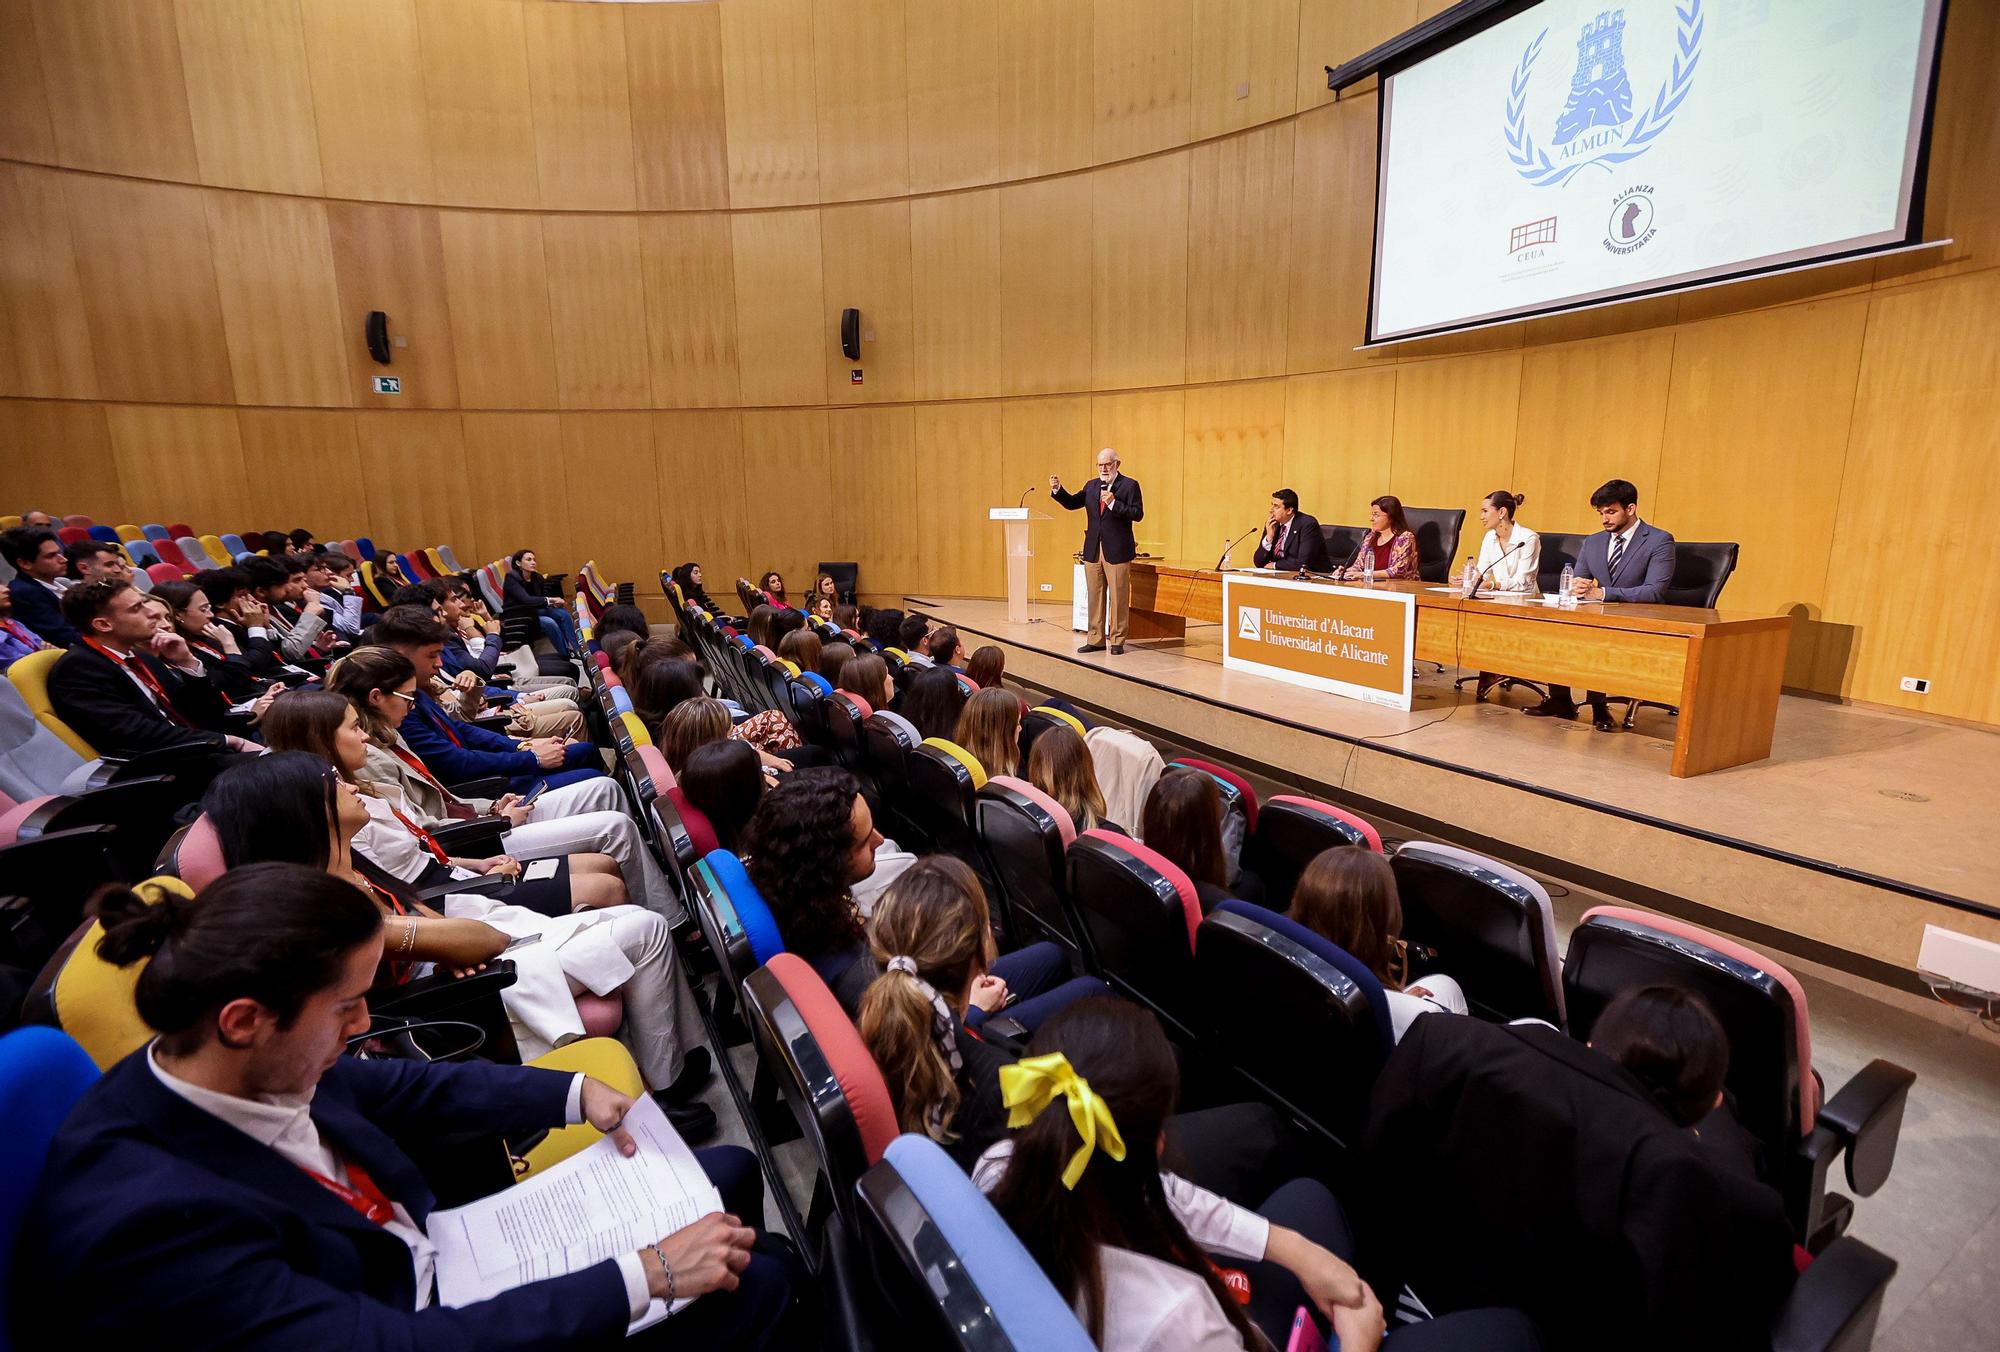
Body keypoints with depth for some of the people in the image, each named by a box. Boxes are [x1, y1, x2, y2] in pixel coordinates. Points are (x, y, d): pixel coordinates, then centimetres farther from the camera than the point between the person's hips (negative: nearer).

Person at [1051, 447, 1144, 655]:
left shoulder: (1130, 485, -4)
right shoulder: (1092, 486, 12)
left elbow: (1138, 514, -12)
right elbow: (1072, 503, 13)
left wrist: (1114, 503, -21)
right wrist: (1057, 490, -3)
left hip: (1117, 551, -5)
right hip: (1093, 550, 5)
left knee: (1118, 597, 1)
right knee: (1095, 597, 10)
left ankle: (1117, 641, 10)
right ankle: (1095, 639, 18)